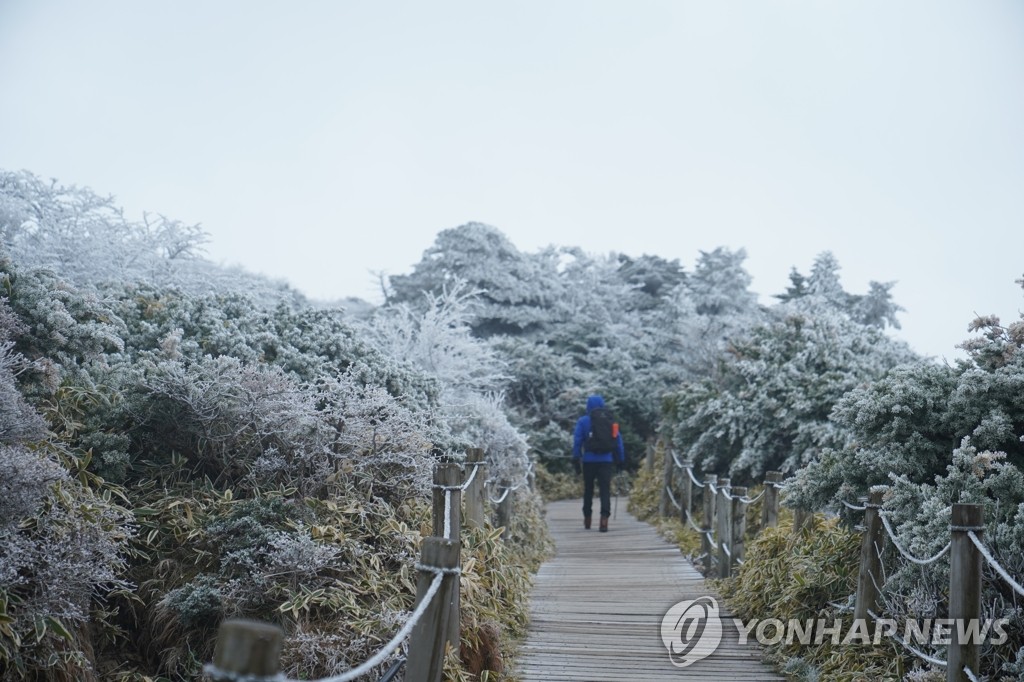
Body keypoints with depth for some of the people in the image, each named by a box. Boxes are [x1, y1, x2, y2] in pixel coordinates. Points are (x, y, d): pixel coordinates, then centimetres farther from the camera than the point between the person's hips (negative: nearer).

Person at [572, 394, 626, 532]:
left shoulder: (583, 421, 0)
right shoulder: (611, 421, 9)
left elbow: (577, 441, -5)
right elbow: (618, 441, 10)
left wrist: (576, 459, -2)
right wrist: (620, 460, 14)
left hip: (589, 460, -1)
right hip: (606, 460, 1)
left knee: (588, 490, 14)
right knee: (605, 490, -3)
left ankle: (587, 519, 23)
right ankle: (604, 518, -20)